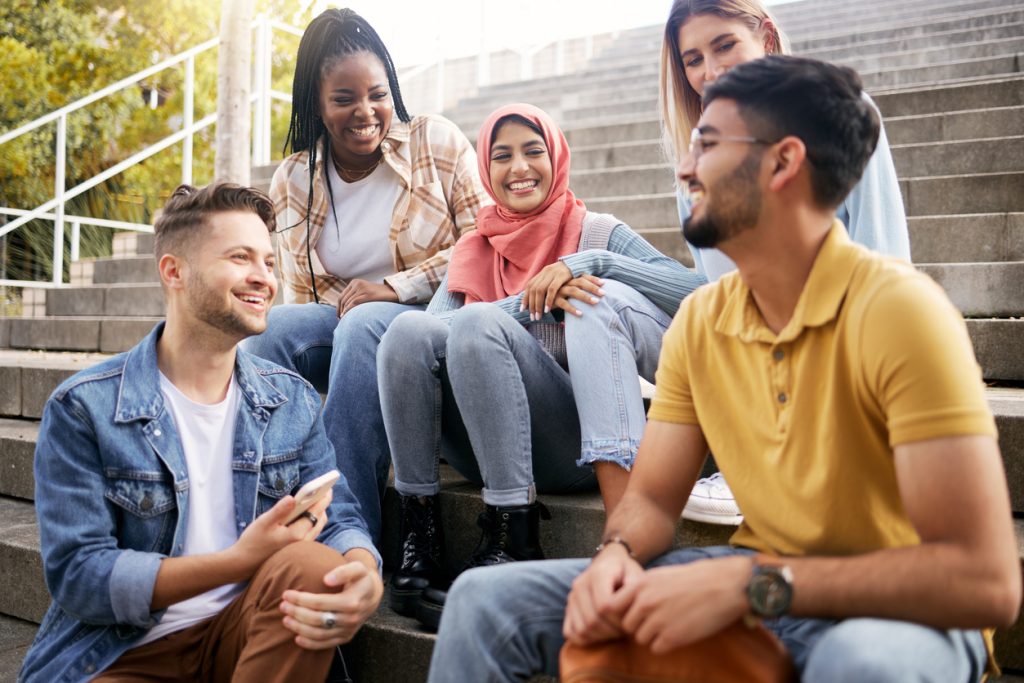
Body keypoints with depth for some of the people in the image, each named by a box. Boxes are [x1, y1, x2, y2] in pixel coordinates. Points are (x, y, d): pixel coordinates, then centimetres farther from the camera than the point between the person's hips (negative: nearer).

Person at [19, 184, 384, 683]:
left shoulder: (292, 400, 6)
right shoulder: (83, 409, -6)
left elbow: (340, 520, -1)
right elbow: (76, 576, -12)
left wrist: (364, 574, -26)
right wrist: (239, 560, -24)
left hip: (248, 629, 3)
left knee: (313, 563, -27)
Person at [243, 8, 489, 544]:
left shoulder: (437, 141, 0)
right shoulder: (292, 181, 7)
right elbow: (302, 295, 11)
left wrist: (395, 288, -14)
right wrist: (341, 305, -13)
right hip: (341, 325, 3)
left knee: (363, 325, -35)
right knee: (273, 326, -27)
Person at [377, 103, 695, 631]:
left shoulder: (597, 233, 12)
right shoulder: (472, 253, 21)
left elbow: (694, 294, -5)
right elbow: (432, 330, -1)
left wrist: (585, 262, -13)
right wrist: (535, 301, -13)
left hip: (575, 444, -3)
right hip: (485, 446, 3)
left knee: (477, 324, -26)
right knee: (407, 328, -21)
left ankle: (511, 540, -29)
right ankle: (420, 541, -20)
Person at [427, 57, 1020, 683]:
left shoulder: (896, 308, -20)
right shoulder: (698, 321, -2)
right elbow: (652, 498, 4)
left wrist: (749, 582, -29)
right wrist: (619, 554, -19)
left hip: (898, 614, -4)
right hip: (756, 583, 4)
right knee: (484, 598, -6)